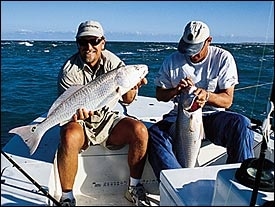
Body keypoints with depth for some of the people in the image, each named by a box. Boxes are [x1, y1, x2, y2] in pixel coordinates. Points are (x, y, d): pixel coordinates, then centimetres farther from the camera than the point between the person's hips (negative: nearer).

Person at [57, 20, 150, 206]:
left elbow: (127, 100, -7)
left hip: (106, 119, 3)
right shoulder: (70, 70, -11)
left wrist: (132, 88, -30)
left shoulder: (113, 62, -2)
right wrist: (75, 112, -40)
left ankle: (134, 187, -1)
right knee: (70, 137, -36)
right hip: (80, 121, -3)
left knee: (140, 131, -20)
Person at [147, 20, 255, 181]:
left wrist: (207, 95, -26)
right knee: (155, 134, -28)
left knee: (241, 124, -32)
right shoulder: (172, 60, 2)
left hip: (213, 116, 0)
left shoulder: (223, 58, -2)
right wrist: (177, 90, -14)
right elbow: (160, 95, 8)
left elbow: (227, 100, -4)